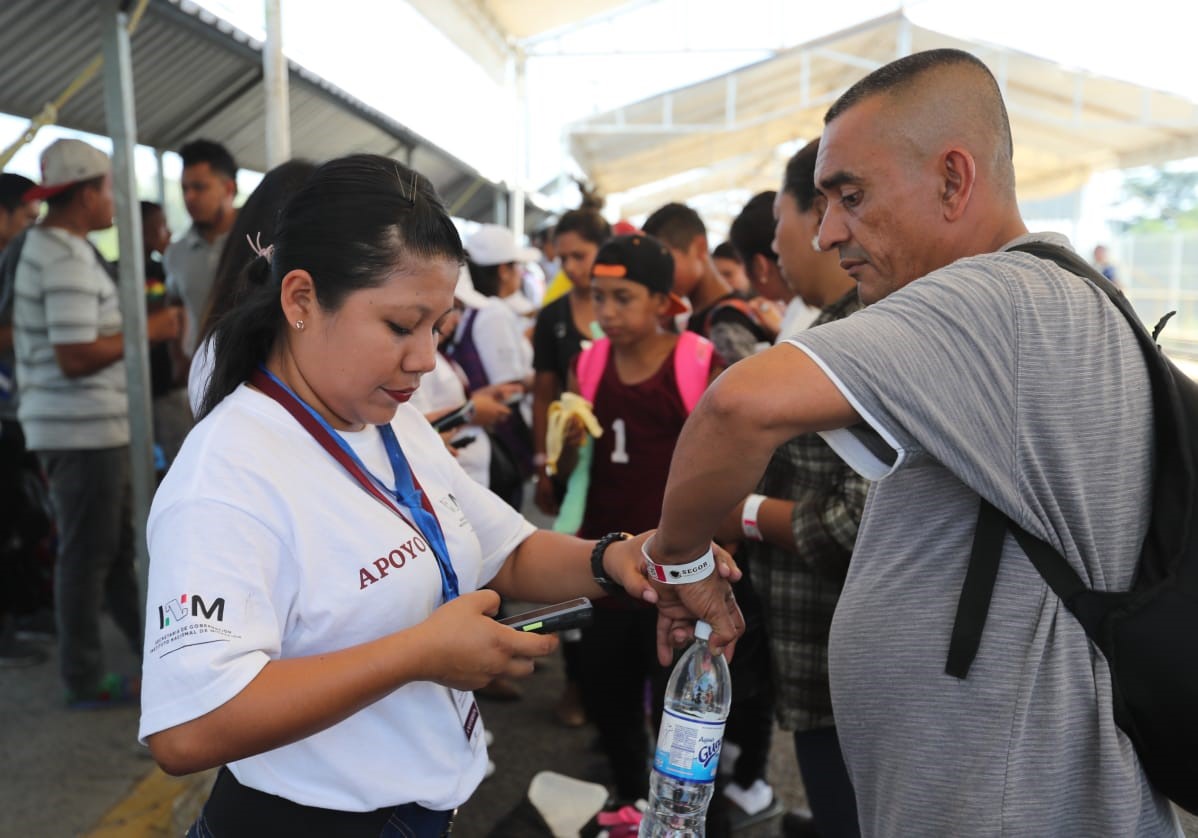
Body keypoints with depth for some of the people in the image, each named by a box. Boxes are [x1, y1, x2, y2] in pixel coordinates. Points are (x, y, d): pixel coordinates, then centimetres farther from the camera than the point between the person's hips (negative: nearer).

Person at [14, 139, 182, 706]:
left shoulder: (40, 246, 14)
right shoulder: (69, 259, -18)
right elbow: (76, 356, -25)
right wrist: (148, 331, -14)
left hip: (73, 426, 10)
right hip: (84, 430, -10)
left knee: (115, 545, 17)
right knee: (87, 554, 1)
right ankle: (85, 681, 13)